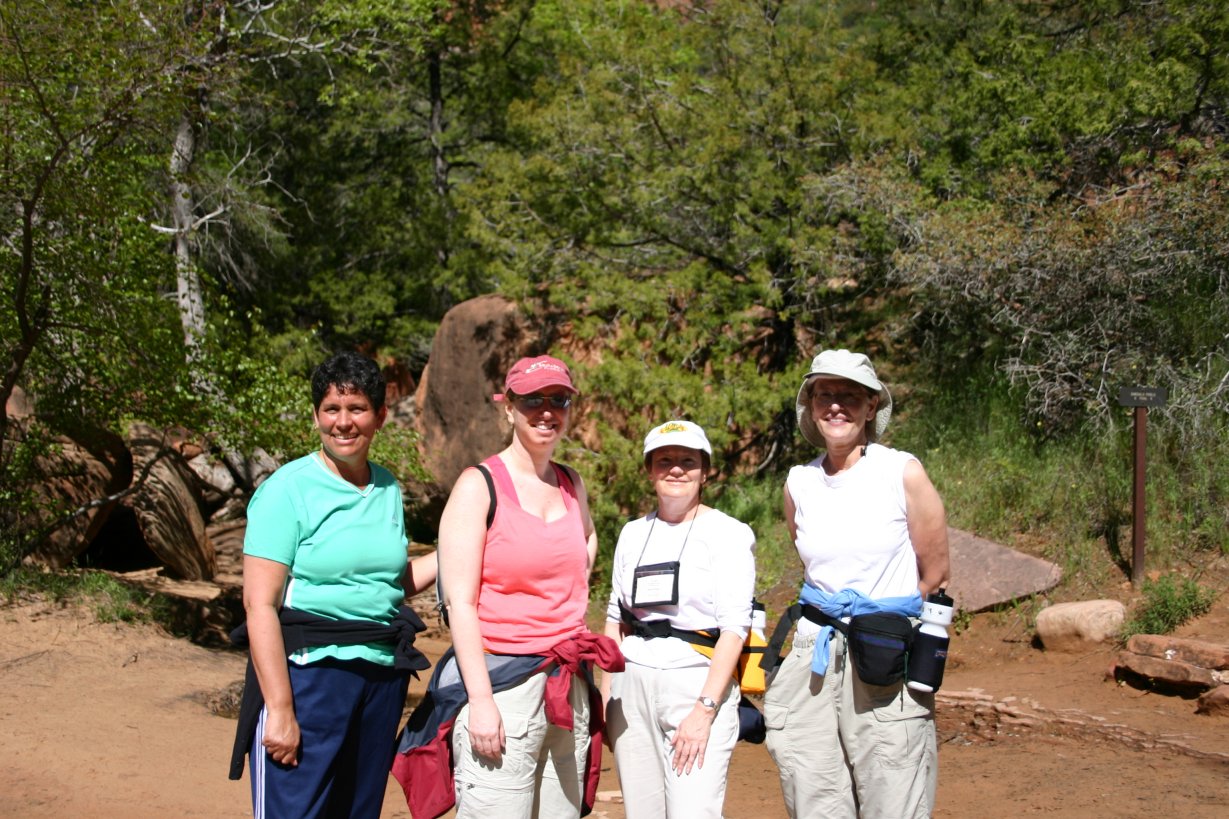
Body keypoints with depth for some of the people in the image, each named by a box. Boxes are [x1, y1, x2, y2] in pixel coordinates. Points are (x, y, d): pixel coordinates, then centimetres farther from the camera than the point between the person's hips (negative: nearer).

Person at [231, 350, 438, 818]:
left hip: (384, 674, 6)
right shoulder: (288, 490, -8)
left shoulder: (387, 489, 11)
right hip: (309, 674, -6)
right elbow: (260, 605, -13)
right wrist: (279, 709, -19)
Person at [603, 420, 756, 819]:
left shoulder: (728, 535, -4)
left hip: (699, 684, -5)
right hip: (632, 687, 5)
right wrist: (605, 696, 10)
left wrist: (704, 710, -17)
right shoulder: (633, 535, 12)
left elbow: (734, 629, -10)